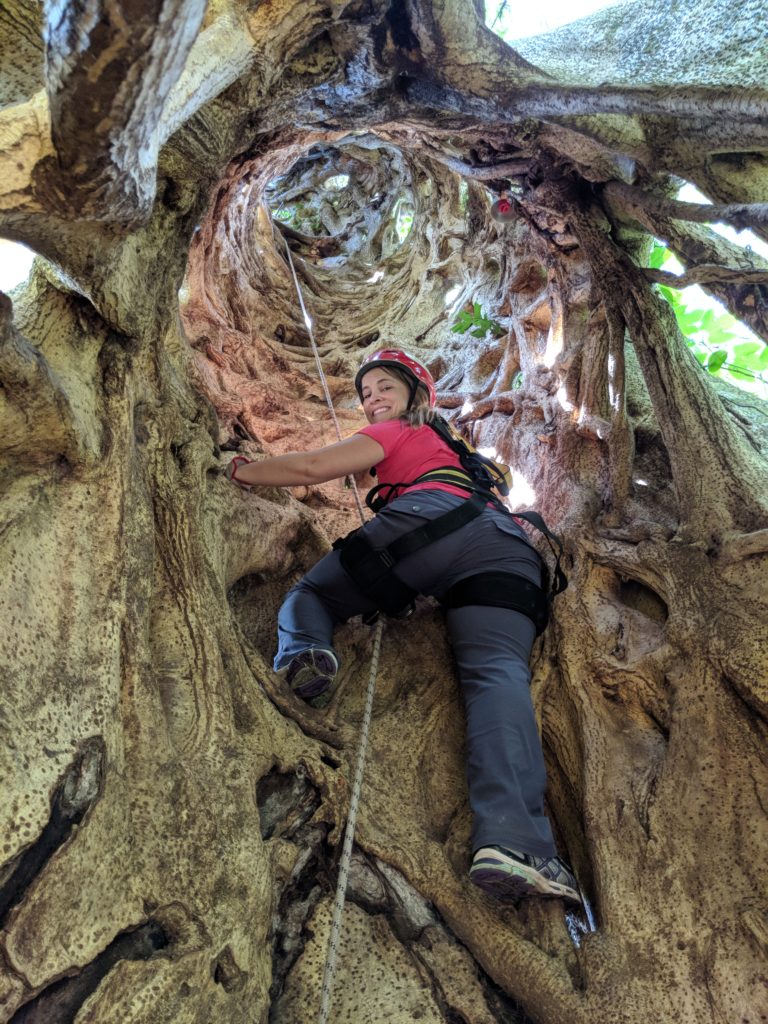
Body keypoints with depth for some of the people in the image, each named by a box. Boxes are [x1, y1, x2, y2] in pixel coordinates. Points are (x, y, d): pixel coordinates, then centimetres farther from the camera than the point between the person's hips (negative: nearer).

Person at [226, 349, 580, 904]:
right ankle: (513, 838, -41)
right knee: (498, 673, -18)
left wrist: (244, 471, 26)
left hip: (430, 518, -5)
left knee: (311, 592, 12)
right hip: (512, 548, 5)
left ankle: (303, 650, -22)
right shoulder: (455, 450, 45)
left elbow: (312, 467, 15)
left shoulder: (398, 433, 25)